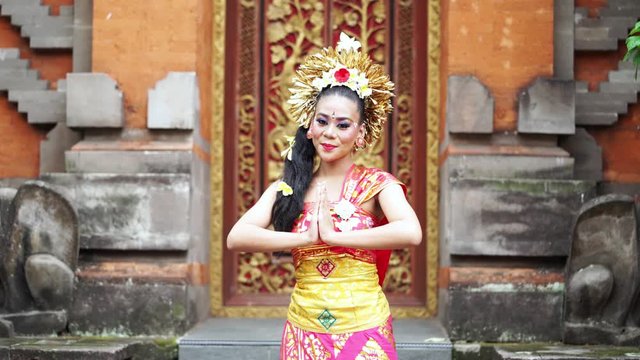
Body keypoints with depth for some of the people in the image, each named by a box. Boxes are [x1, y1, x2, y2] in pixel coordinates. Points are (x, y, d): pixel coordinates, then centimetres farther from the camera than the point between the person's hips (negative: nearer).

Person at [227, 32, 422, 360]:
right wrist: (306, 238, -16)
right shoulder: (287, 188, 4)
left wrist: (332, 235, -18)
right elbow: (236, 238, -9)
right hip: (304, 332, 3)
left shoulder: (376, 184, -5)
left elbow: (411, 233, -25)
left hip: (363, 330, -3)